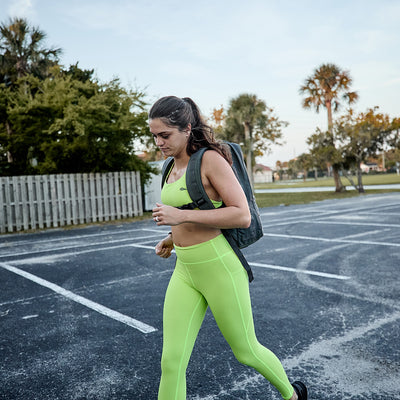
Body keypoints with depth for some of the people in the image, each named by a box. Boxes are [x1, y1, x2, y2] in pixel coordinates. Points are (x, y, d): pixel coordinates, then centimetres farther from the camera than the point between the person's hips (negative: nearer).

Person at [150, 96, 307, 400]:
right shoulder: (173, 167, 11)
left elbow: (242, 216, -21)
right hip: (185, 270, 7)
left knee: (246, 351, 13)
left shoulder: (211, 159, -13)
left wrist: (182, 216, -24)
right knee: (172, 361, 3)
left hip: (219, 267, -7)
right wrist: (172, 239, 9)